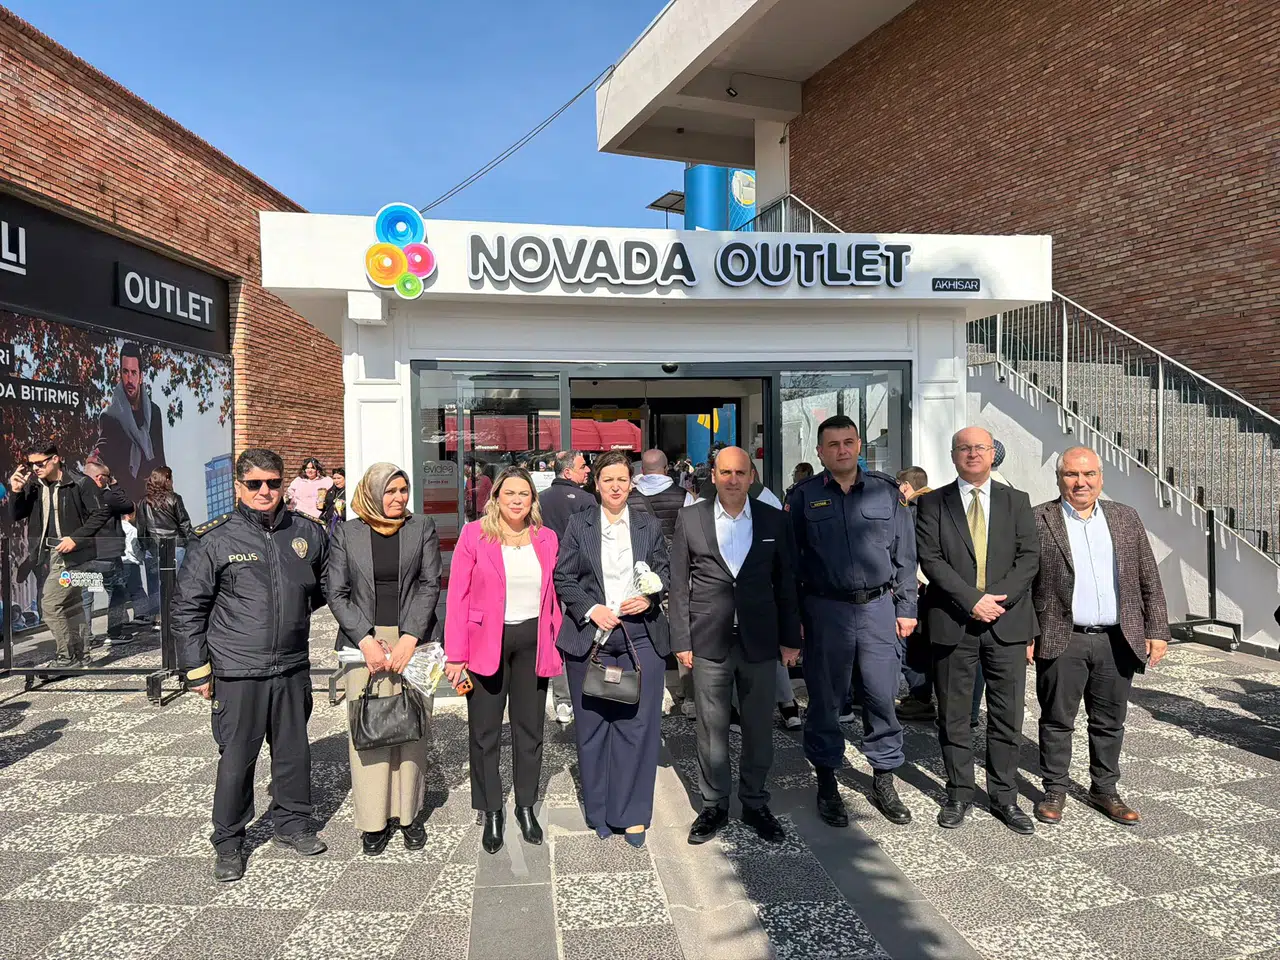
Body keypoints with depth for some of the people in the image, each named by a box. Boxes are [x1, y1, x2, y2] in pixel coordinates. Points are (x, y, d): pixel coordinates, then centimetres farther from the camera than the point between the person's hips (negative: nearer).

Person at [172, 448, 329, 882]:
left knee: (294, 749, 15)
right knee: (236, 757, 6)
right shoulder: (216, 540, -7)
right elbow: (187, 608, -3)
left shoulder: (307, 532, 1)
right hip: (237, 672, -3)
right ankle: (229, 842, 25)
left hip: (293, 667, 3)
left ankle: (292, 822, 35)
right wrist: (197, 668, -3)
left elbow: (325, 586, 20)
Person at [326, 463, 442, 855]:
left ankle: (408, 813, 18)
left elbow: (430, 584, 0)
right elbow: (336, 593, 2)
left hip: (412, 641, 0)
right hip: (364, 642, 0)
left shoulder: (423, 528, 6)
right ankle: (373, 819, 13)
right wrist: (366, 641, -9)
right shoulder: (346, 534, 6)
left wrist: (409, 638, -10)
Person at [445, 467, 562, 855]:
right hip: (486, 643, -2)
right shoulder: (474, 535, -4)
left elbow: (552, 595, 10)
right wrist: (455, 655, -10)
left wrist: (554, 640, 1)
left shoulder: (547, 539, 6)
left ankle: (526, 806, 28)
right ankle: (492, 812, 22)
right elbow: (457, 596, -6)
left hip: (533, 643, 3)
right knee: (485, 732, 7)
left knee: (530, 729, 12)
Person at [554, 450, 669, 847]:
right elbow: (563, 578, 3)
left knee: (637, 725, 0)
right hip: (589, 637, 0)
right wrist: (590, 609, -11)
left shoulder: (650, 526, 8)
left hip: (641, 639, 0)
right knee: (592, 726, 8)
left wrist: (650, 599, -9)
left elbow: (663, 574, 10)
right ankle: (599, 812, 24)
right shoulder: (579, 525, 5)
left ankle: (633, 814, 15)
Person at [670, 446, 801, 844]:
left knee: (759, 728, 11)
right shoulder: (690, 519, 0)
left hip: (759, 642, 1)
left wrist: (790, 638, 5)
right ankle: (714, 805, 25)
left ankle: (755, 803, 29)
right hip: (709, 642, -1)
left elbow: (786, 582, 6)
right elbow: (679, 584, 2)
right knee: (711, 728, 8)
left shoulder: (774, 520, 2)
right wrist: (681, 640, -1)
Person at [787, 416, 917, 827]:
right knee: (824, 700, 8)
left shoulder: (886, 491, 6)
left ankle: (884, 781, 24)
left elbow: (905, 554, 9)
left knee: (883, 697, 6)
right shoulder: (803, 496, 2)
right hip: (825, 609, -1)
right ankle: (827, 784, 23)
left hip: (879, 608, 1)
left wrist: (906, 608, 4)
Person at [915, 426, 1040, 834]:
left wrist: (999, 598, -12)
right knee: (953, 716, 8)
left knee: (1007, 717, 7)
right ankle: (959, 794, 22)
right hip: (953, 622, -1)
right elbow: (931, 559, -6)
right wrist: (972, 600, -14)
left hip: (1007, 621, 2)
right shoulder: (932, 503, 3)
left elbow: (1029, 556, 2)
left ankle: (1004, 797, 21)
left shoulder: (1017, 501, 10)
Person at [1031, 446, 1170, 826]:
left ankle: (1104, 789, 30)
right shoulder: (1037, 521, -4)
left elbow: (1149, 579, 10)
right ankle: (1055, 790, 22)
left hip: (1119, 640, 4)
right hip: (1062, 641, -3)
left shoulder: (1126, 518, 8)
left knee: (1110, 722, 14)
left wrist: (1157, 631, 5)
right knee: (1057, 720, 7)